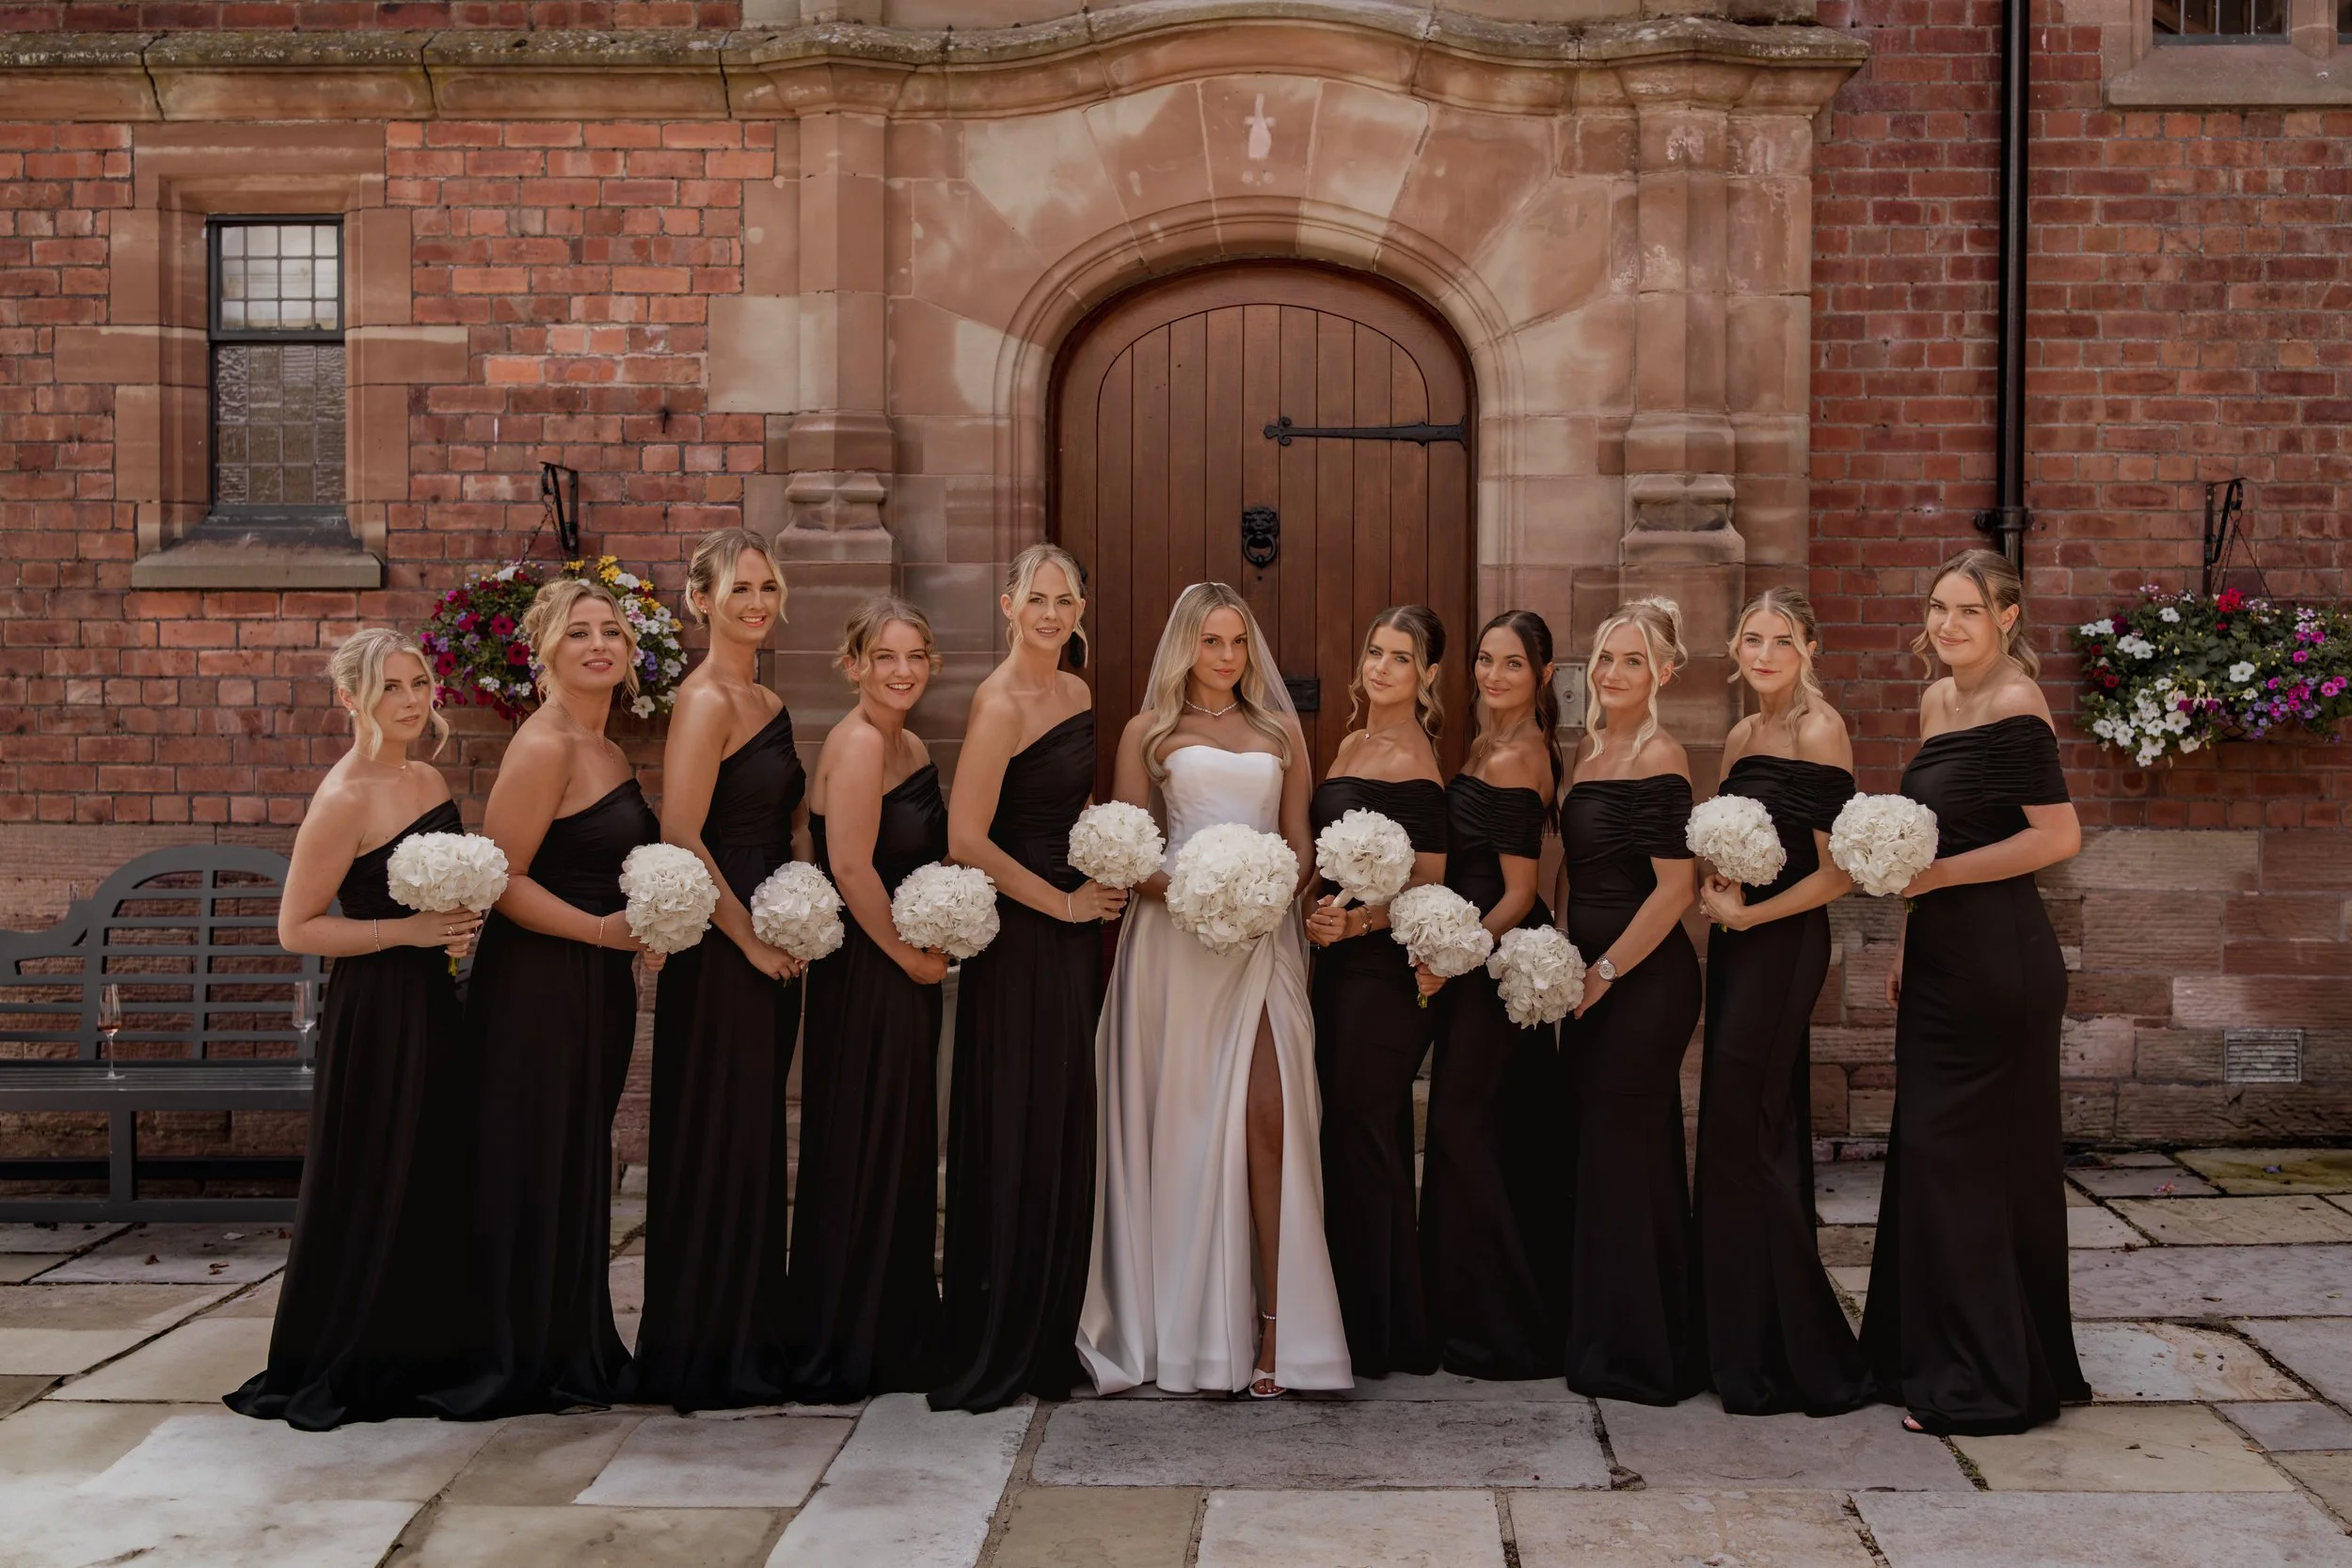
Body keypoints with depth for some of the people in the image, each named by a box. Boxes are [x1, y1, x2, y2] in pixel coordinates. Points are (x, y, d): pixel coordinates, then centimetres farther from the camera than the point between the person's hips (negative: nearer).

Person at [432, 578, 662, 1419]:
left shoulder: (604, 750, 13)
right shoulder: (543, 747, -14)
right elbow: (502, 879, -18)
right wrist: (600, 929, -22)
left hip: (597, 986, 9)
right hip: (536, 983, -9)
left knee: (578, 1172, 15)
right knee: (527, 1174, 0)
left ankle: (572, 1351, 26)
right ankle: (511, 1362, 12)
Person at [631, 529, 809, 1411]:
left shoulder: (766, 702, 15)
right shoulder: (705, 700, -13)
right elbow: (680, 837, -20)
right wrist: (752, 938, -15)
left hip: (770, 951, 9)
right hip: (720, 952, -9)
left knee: (754, 1146, 14)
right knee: (716, 1146, -1)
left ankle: (748, 1346, 25)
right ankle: (705, 1363, 10)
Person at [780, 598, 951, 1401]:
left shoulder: (912, 747, 13)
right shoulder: (858, 743, -16)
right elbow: (852, 867, -23)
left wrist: (932, 947, 9)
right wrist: (910, 952, -13)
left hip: (905, 977, 9)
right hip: (864, 979, -9)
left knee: (902, 1154, 16)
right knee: (861, 1158, 0)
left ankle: (897, 1332, 29)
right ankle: (842, 1356, 12)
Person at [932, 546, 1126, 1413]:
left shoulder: (1078, 693, 11)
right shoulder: (1000, 704, -14)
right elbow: (966, 839, -20)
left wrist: (1106, 872, 8)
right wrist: (1063, 901, -13)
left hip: (1075, 931, 8)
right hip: (1018, 940, -8)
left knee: (1067, 1133, 13)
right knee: (1015, 1137, -2)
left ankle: (1053, 1333, 25)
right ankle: (995, 1348, 9)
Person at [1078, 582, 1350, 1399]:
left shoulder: (1280, 731, 17)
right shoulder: (1149, 731, 10)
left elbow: (1302, 844, 16)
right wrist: (1184, 889, -14)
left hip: (1262, 936, 2)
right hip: (1175, 937, -1)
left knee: (1267, 1123, -11)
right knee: (1181, 1126, 0)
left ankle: (1272, 1322, -9)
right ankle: (1184, 1329, 10)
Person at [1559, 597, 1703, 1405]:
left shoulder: (1658, 757, -14)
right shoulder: (1594, 748, 12)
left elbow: (1676, 886, -19)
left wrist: (1605, 972, -15)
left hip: (1643, 980, -9)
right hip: (1596, 977, 9)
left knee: (1624, 1152, -1)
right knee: (1602, 1149, 14)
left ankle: (1636, 1353, 12)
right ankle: (1605, 1344, 25)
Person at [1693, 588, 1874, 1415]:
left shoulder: (1818, 730, -12)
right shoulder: (1741, 736, 13)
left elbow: (1839, 871, -16)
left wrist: (1745, 913, -13)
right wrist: (1717, 892, 1)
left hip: (1783, 943, -9)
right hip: (1737, 942, 9)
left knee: (1740, 1138, -5)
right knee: (1755, 1139, 13)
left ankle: (1771, 1361, 6)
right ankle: (1752, 1349, 23)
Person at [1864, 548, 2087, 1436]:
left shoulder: (2014, 711, -15)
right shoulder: (1938, 703, 12)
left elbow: (2058, 836, -20)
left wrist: (1938, 874, -19)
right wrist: (1907, 945, 17)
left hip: (1997, 959, -9)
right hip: (1940, 957, 9)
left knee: (1975, 1157, -2)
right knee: (1929, 1151, 13)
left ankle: (1987, 1384, 9)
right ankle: (1930, 1355, 26)